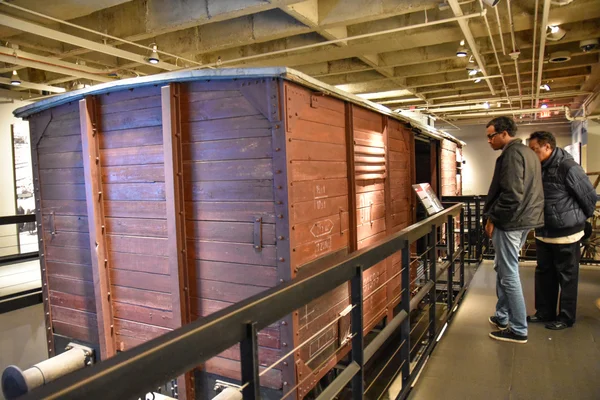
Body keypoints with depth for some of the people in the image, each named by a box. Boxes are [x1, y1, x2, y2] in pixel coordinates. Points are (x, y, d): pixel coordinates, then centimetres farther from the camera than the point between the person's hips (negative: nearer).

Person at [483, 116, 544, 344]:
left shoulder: (512, 155, -16)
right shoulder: (527, 153, 16)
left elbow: (511, 194, -25)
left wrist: (492, 218, -14)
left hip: (510, 222, -11)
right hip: (523, 219, 11)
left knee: (509, 275, -2)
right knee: (503, 270, 19)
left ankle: (519, 330, 7)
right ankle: (502, 318, 29)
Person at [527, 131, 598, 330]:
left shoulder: (568, 167, -19)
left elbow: (590, 196, -11)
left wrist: (580, 219, 2)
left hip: (566, 233, -7)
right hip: (543, 233, 8)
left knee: (567, 276, 7)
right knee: (544, 273, 16)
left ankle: (566, 317, 19)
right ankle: (545, 311, 29)